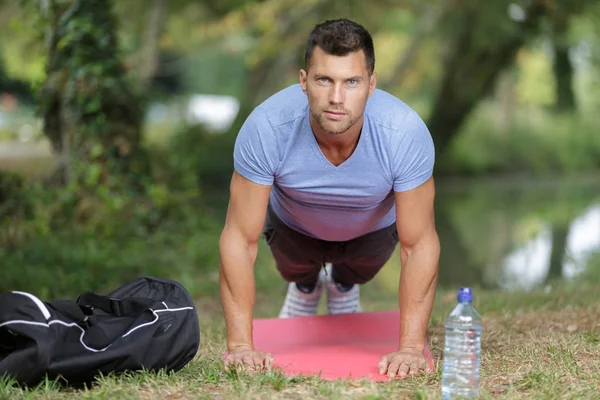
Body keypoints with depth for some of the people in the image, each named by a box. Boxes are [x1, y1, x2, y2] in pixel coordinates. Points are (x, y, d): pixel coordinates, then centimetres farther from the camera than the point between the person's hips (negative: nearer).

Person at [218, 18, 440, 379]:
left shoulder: (405, 132, -39)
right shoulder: (266, 128, -40)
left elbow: (420, 245, -30)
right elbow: (239, 240, -32)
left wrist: (412, 347, -36)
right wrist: (240, 345, -35)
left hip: (374, 225, 0)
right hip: (294, 224, 0)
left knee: (359, 268, -12)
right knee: (296, 269, -11)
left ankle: (344, 287, 25)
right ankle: (306, 286, 26)